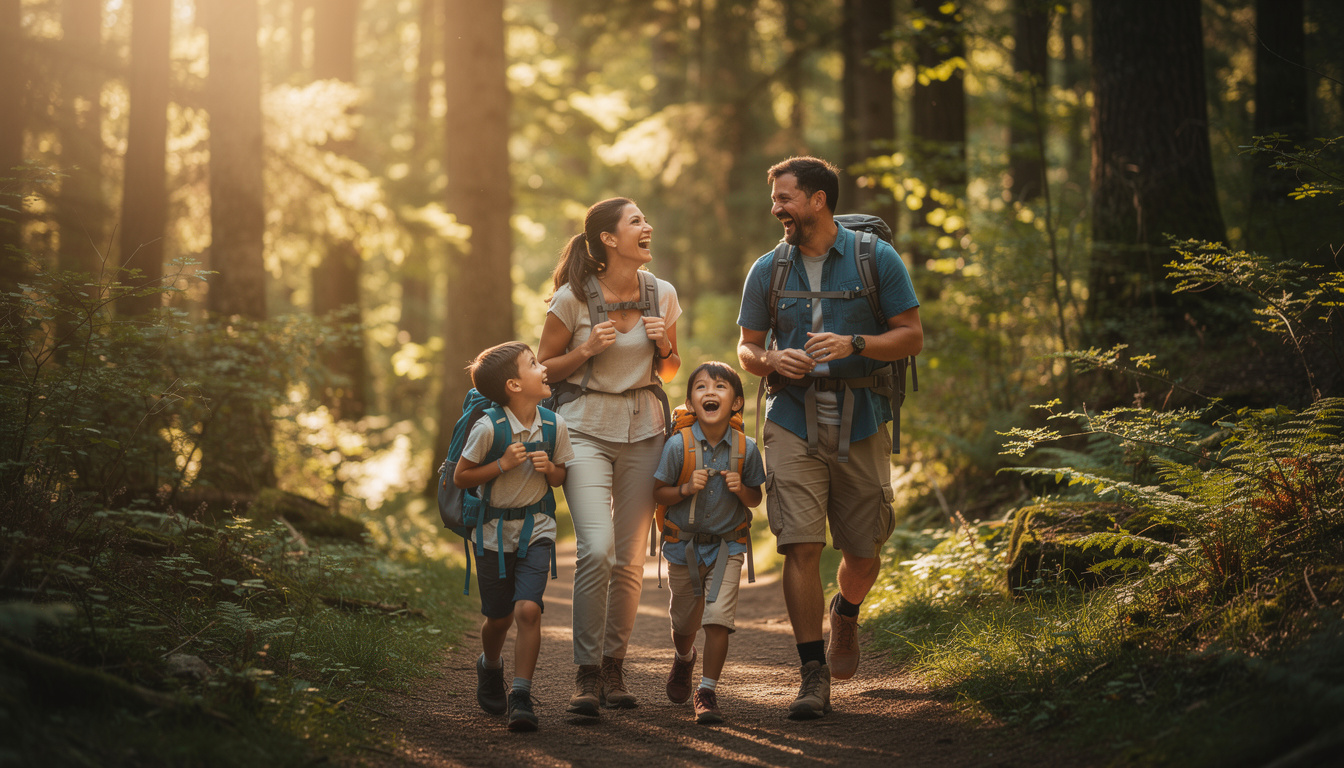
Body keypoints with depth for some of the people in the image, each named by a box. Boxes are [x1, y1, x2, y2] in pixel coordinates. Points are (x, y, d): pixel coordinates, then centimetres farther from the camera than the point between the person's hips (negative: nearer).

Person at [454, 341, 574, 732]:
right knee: (499, 618, 11)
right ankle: (490, 668, 43)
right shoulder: (488, 428, -18)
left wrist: (549, 468, -14)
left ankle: (520, 696, -12)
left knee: (528, 610, -17)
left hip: (537, 530, 2)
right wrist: (502, 465, -22)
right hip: (495, 531, -1)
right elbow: (461, 477, -10)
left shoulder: (554, 425, -5)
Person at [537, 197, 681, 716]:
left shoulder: (662, 295, 3)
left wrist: (665, 345, -6)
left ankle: (614, 669, 17)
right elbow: (544, 368, 1)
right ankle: (587, 674, -10)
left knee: (630, 558, 3)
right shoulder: (573, 297, -8)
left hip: (644, 430, 4)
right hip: (586, 426, -4)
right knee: (596, 550, -18)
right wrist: (588, 349, -15)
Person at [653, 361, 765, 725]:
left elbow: (755, 500, 3)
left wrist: (741, 488, -18)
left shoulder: (746, 448, -9)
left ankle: (707, 692, -3)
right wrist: (687, 489, -22)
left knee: (718, 618, -14)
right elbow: (657, 493, -5)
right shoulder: (678, 445, -13)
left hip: (726, 546, 0)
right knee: (685, 621, 16)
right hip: (684, 545, 0)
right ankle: (684, 659, 50)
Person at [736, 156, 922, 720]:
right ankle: (814, 677, -7)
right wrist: (773, 361, -9)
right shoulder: (767, 270, 8)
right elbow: (746, 349, 14)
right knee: (800, 546, -11)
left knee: (863, 552, 6)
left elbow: (912, 336, 0)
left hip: (860, 420, -1)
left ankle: (846, 613, 41)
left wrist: (853, 345, -16)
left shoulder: (876, 259, 1)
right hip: (793, 420, 1)